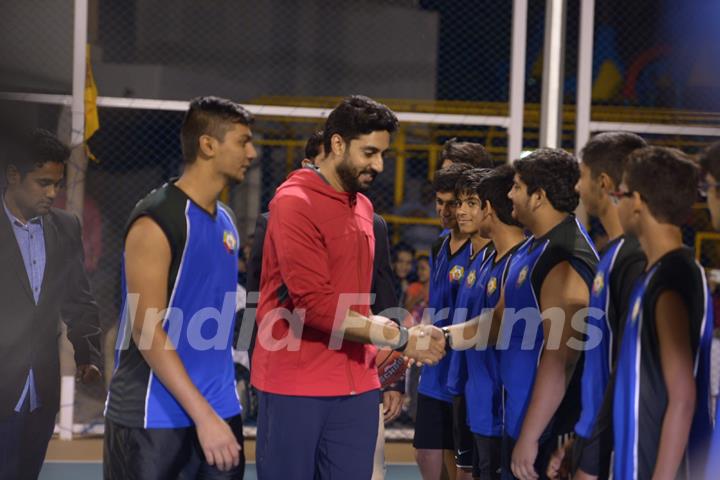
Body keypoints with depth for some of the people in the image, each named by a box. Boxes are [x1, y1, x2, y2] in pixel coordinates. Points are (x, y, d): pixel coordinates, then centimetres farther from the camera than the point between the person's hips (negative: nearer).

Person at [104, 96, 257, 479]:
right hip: (152, 417, -7)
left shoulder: (225, 221, 11)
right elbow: (147, 332, -17)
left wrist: (218, 411, 12)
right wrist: (203, 415, -21)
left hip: (220, 410, 7)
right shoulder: (156, 221, -13)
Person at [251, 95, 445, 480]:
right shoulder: (294, 202, -12)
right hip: (295, 384, -7)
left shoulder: (363, 207, 14)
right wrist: (399, 338, -16)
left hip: (357, 383, 7)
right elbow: (314, 303, -19)